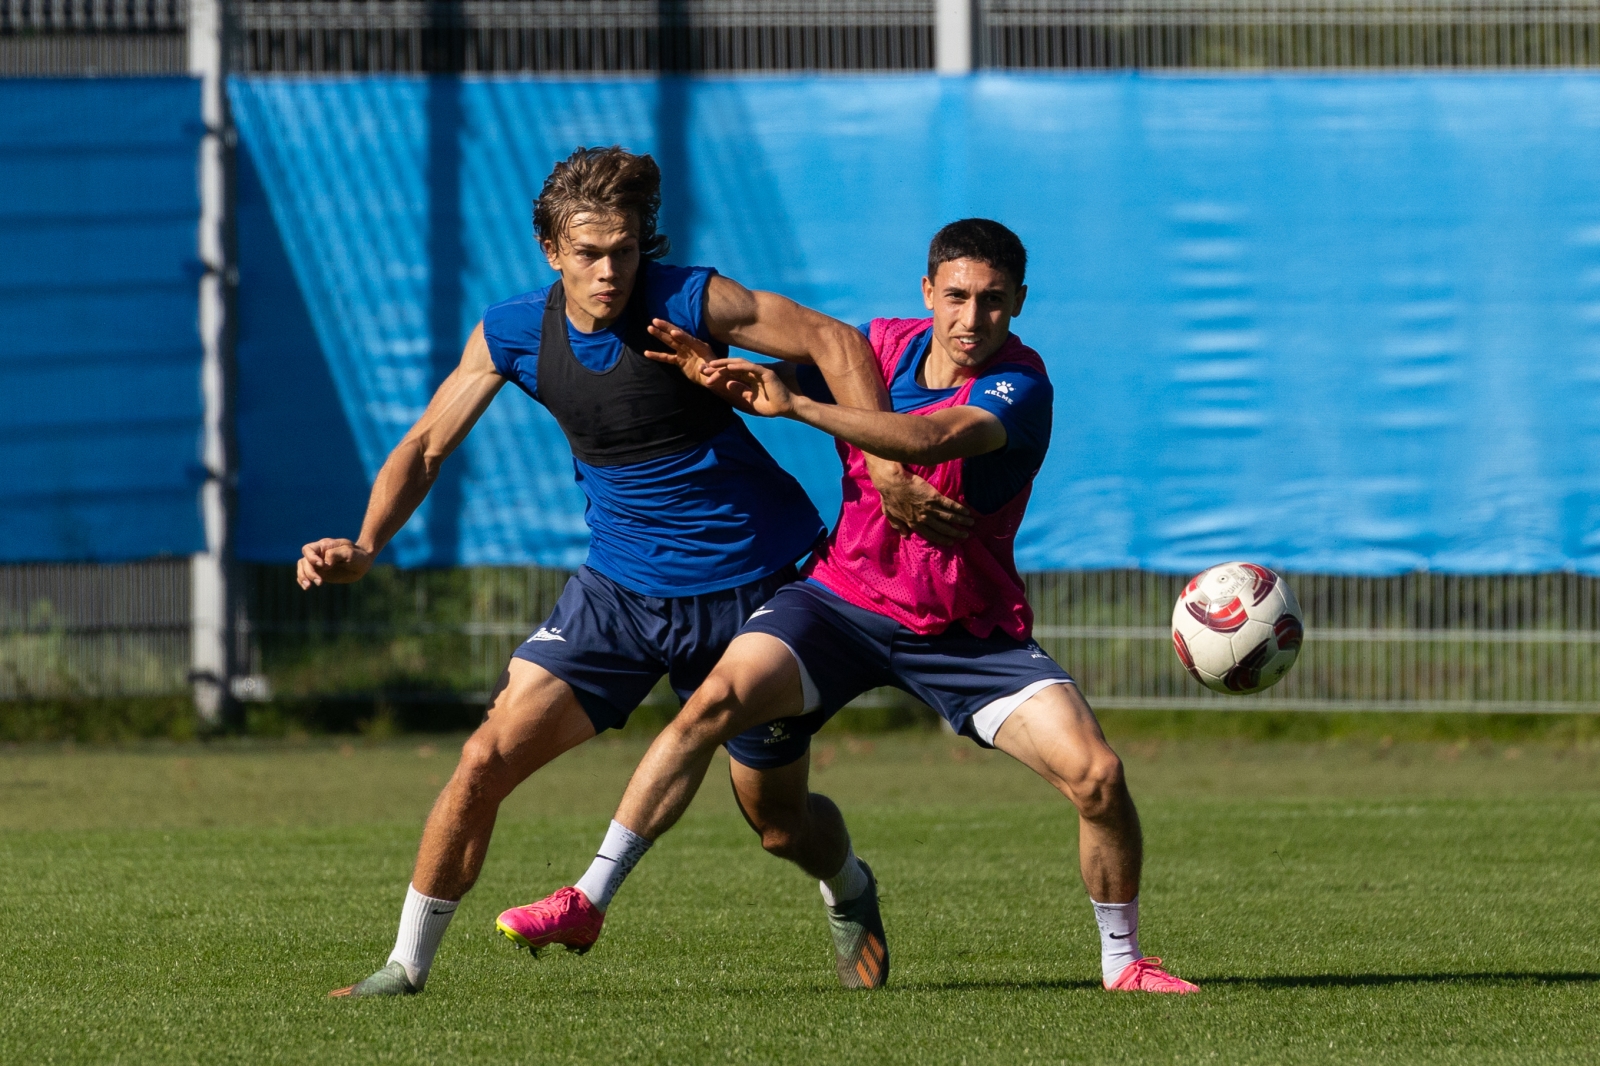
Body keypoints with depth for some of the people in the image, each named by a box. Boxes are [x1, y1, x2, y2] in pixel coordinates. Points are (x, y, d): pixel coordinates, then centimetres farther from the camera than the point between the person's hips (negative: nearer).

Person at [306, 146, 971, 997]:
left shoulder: (690, 302, -18)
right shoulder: (511, 335, -6)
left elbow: (836, 344, -14)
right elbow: (426, 447, 2)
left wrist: (887, 473, -22)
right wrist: (364, 546, -14)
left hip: (753, 589, -3)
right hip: (620, 590, 3)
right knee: (488, 758, -11)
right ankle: (408, 963, 2)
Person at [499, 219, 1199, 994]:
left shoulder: (1019, 385, -17)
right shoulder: (883, 347, -2)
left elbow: (932, 439, -36)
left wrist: (797, 404, -44)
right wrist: (717, 369, -19)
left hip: (970, 631, -2)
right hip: (842, 601, 2)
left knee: (1095, 774, -18)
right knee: (719, 701, -24)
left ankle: (1122, 959, 7)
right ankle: (590, 900, -9)